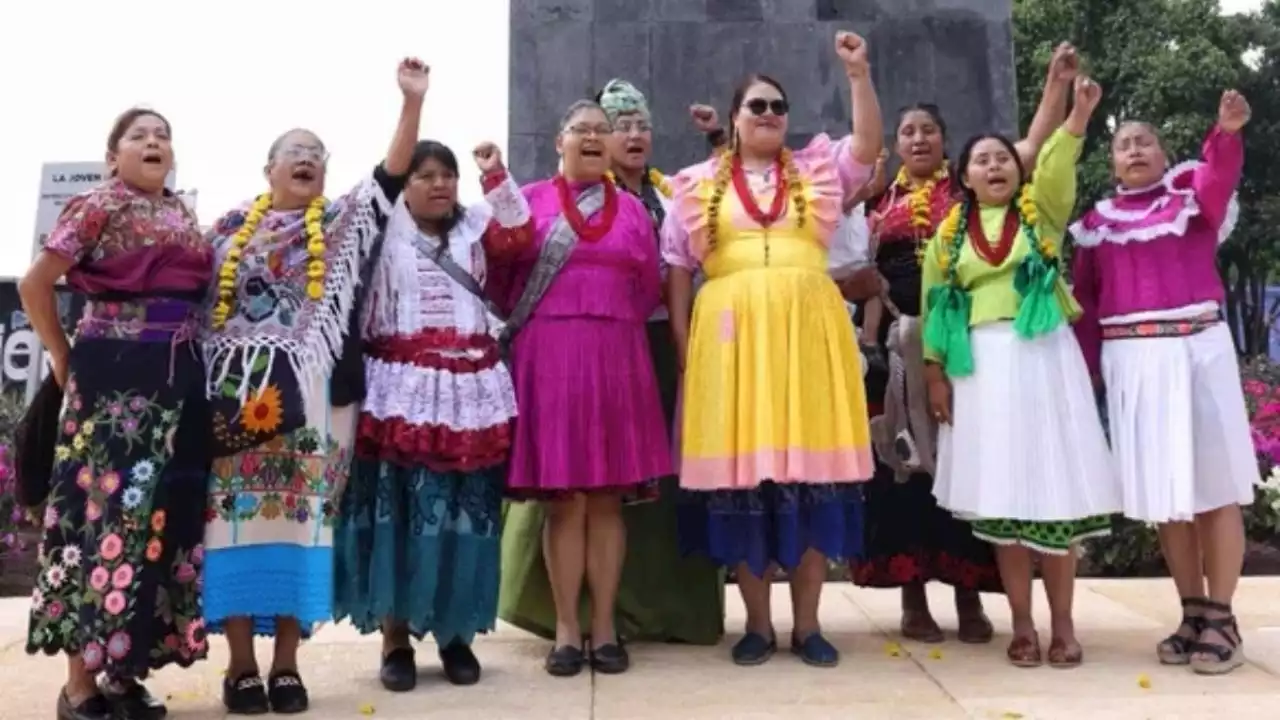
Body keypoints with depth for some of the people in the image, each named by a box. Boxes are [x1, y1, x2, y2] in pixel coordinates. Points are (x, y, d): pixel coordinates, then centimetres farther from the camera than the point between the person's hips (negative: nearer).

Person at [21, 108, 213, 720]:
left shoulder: (183, 214, 17)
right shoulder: (100, 205, -2)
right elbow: (34, 284, -4)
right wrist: (63, 360, 1)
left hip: (178, 377, 7)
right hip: (114, 374, -7)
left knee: (164, 512, 7)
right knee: (107, 508, -6)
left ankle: (126, 669, 18)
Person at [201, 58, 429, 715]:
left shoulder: (342, 223, 12)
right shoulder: (230, 228, 14)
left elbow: (392, 175, 0)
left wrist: (412, 100, -9)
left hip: (309, 391, -1)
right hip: (236, 389, 1)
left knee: (300, 513, -2)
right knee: (238, 511, -2)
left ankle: (286, 663, 6)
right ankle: (241, 665, 5)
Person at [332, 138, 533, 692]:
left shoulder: (474, 226, 13)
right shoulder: (384, 229, 11)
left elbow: (521, 237, -1)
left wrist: (496, 177, -6)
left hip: (469, 386, 2)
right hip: (400, 386, -2)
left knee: (463, 510, 4)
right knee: (395, 510, 0)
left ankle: (455, 632, 16)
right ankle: (395, 637, 10)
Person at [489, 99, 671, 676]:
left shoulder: (632, 209, 14)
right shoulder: (528, 200, 7)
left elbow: (650, 287, 11)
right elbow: (497, 276, 3)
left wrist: (612, 326, 5)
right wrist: (528, 324, 3)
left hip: (615, 358, 2)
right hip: (547, 358, -2)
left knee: (607, 498, 3)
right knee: (563, 500, -1)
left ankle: (604, 628, 11)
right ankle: (567, 630, 9)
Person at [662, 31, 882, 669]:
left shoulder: (817, 169, 16)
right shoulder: (699, 185, 12)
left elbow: (869, 146, 0)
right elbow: (677, 269, 9)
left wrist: (858, 74, -8)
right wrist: (683, 343, 0)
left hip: (809, 332, 1)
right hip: (731, 334, 0)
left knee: (813, 468, 0)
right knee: (741, 471, -1)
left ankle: (807, 623, 11)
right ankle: (757, 623, 12)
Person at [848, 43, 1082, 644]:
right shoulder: (880, 202, 13)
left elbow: (1033, 149, 0)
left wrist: (1057, 83, -6)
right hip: (899, 341, 1)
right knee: (904, 461, 0)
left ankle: (969, 597, 8)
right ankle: (913, 598, 8)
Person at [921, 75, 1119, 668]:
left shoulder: (1041, 213, 8)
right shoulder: (949, 234, 10)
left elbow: (1057, 170, -12)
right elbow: (934, 305, 7)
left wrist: (1079, 115, -27)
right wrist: (935, 371, 0)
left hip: (1044, 355, -1)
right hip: (983, 364, 1)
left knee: (1052, 485, -2)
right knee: (1001, 494, 2)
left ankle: (1062, 623, 9)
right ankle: (1022, 624, 11)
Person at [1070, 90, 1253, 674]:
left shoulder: (1193, 197, 5)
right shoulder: (1097, 224, 11)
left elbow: (1219, 176, -19)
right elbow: (1085, 302, 10)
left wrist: (1227, 132, -39)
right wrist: (1086, 369, 1)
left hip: (1197, 351, -2)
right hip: (1131, 361, 2)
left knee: (1213, 483, 0)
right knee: (1163, 491, 7)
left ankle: (1221, 618, 9)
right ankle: (1193, 614, 18)